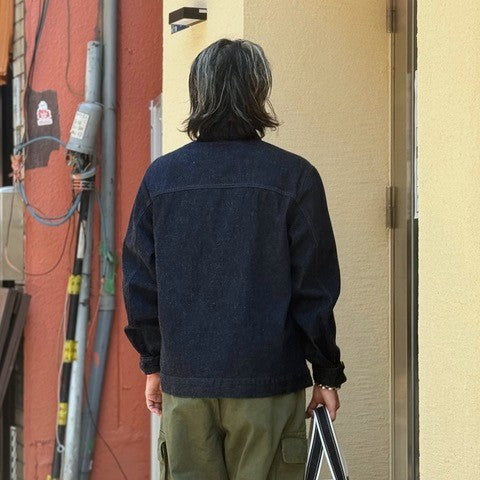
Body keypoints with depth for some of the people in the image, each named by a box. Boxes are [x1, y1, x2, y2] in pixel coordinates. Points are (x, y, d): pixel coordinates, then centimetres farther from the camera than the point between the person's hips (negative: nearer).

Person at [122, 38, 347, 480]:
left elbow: (139, 282, 7)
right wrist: (327, 374, 4)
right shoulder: (294, 177, -6)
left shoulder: (160, 177, 3)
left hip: (183, 381, 3)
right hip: (267, 380, -3)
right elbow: (315, 288, -5)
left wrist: (153, 363, 18)